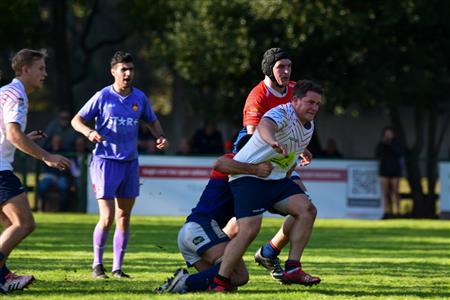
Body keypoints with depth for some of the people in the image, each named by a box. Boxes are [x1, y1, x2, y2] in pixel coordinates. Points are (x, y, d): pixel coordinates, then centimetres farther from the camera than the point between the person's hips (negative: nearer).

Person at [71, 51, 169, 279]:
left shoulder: (139, 98, 7)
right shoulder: (103, 97, -4)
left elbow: (151, 121, 23)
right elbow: (77, 120, 0)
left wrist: (160, 137, 3)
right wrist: (89, 132, -20)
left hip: (130, 163, 4)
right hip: (105, 161, -4)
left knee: (124, 218, 5)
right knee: (107, 218, -10)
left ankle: (117, 267, 12)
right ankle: (97, 265, 6)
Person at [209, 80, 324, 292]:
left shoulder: (309, 127, 11)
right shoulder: (282, 114, -18)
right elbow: (265, 125, -44)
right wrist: (272, 141, -65)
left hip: (276, 178, 9)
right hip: (248, 176, -9)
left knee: (306, 209, -12)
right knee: (249, 229, -20)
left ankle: (291, 270, -10)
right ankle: (219, 282, -10)